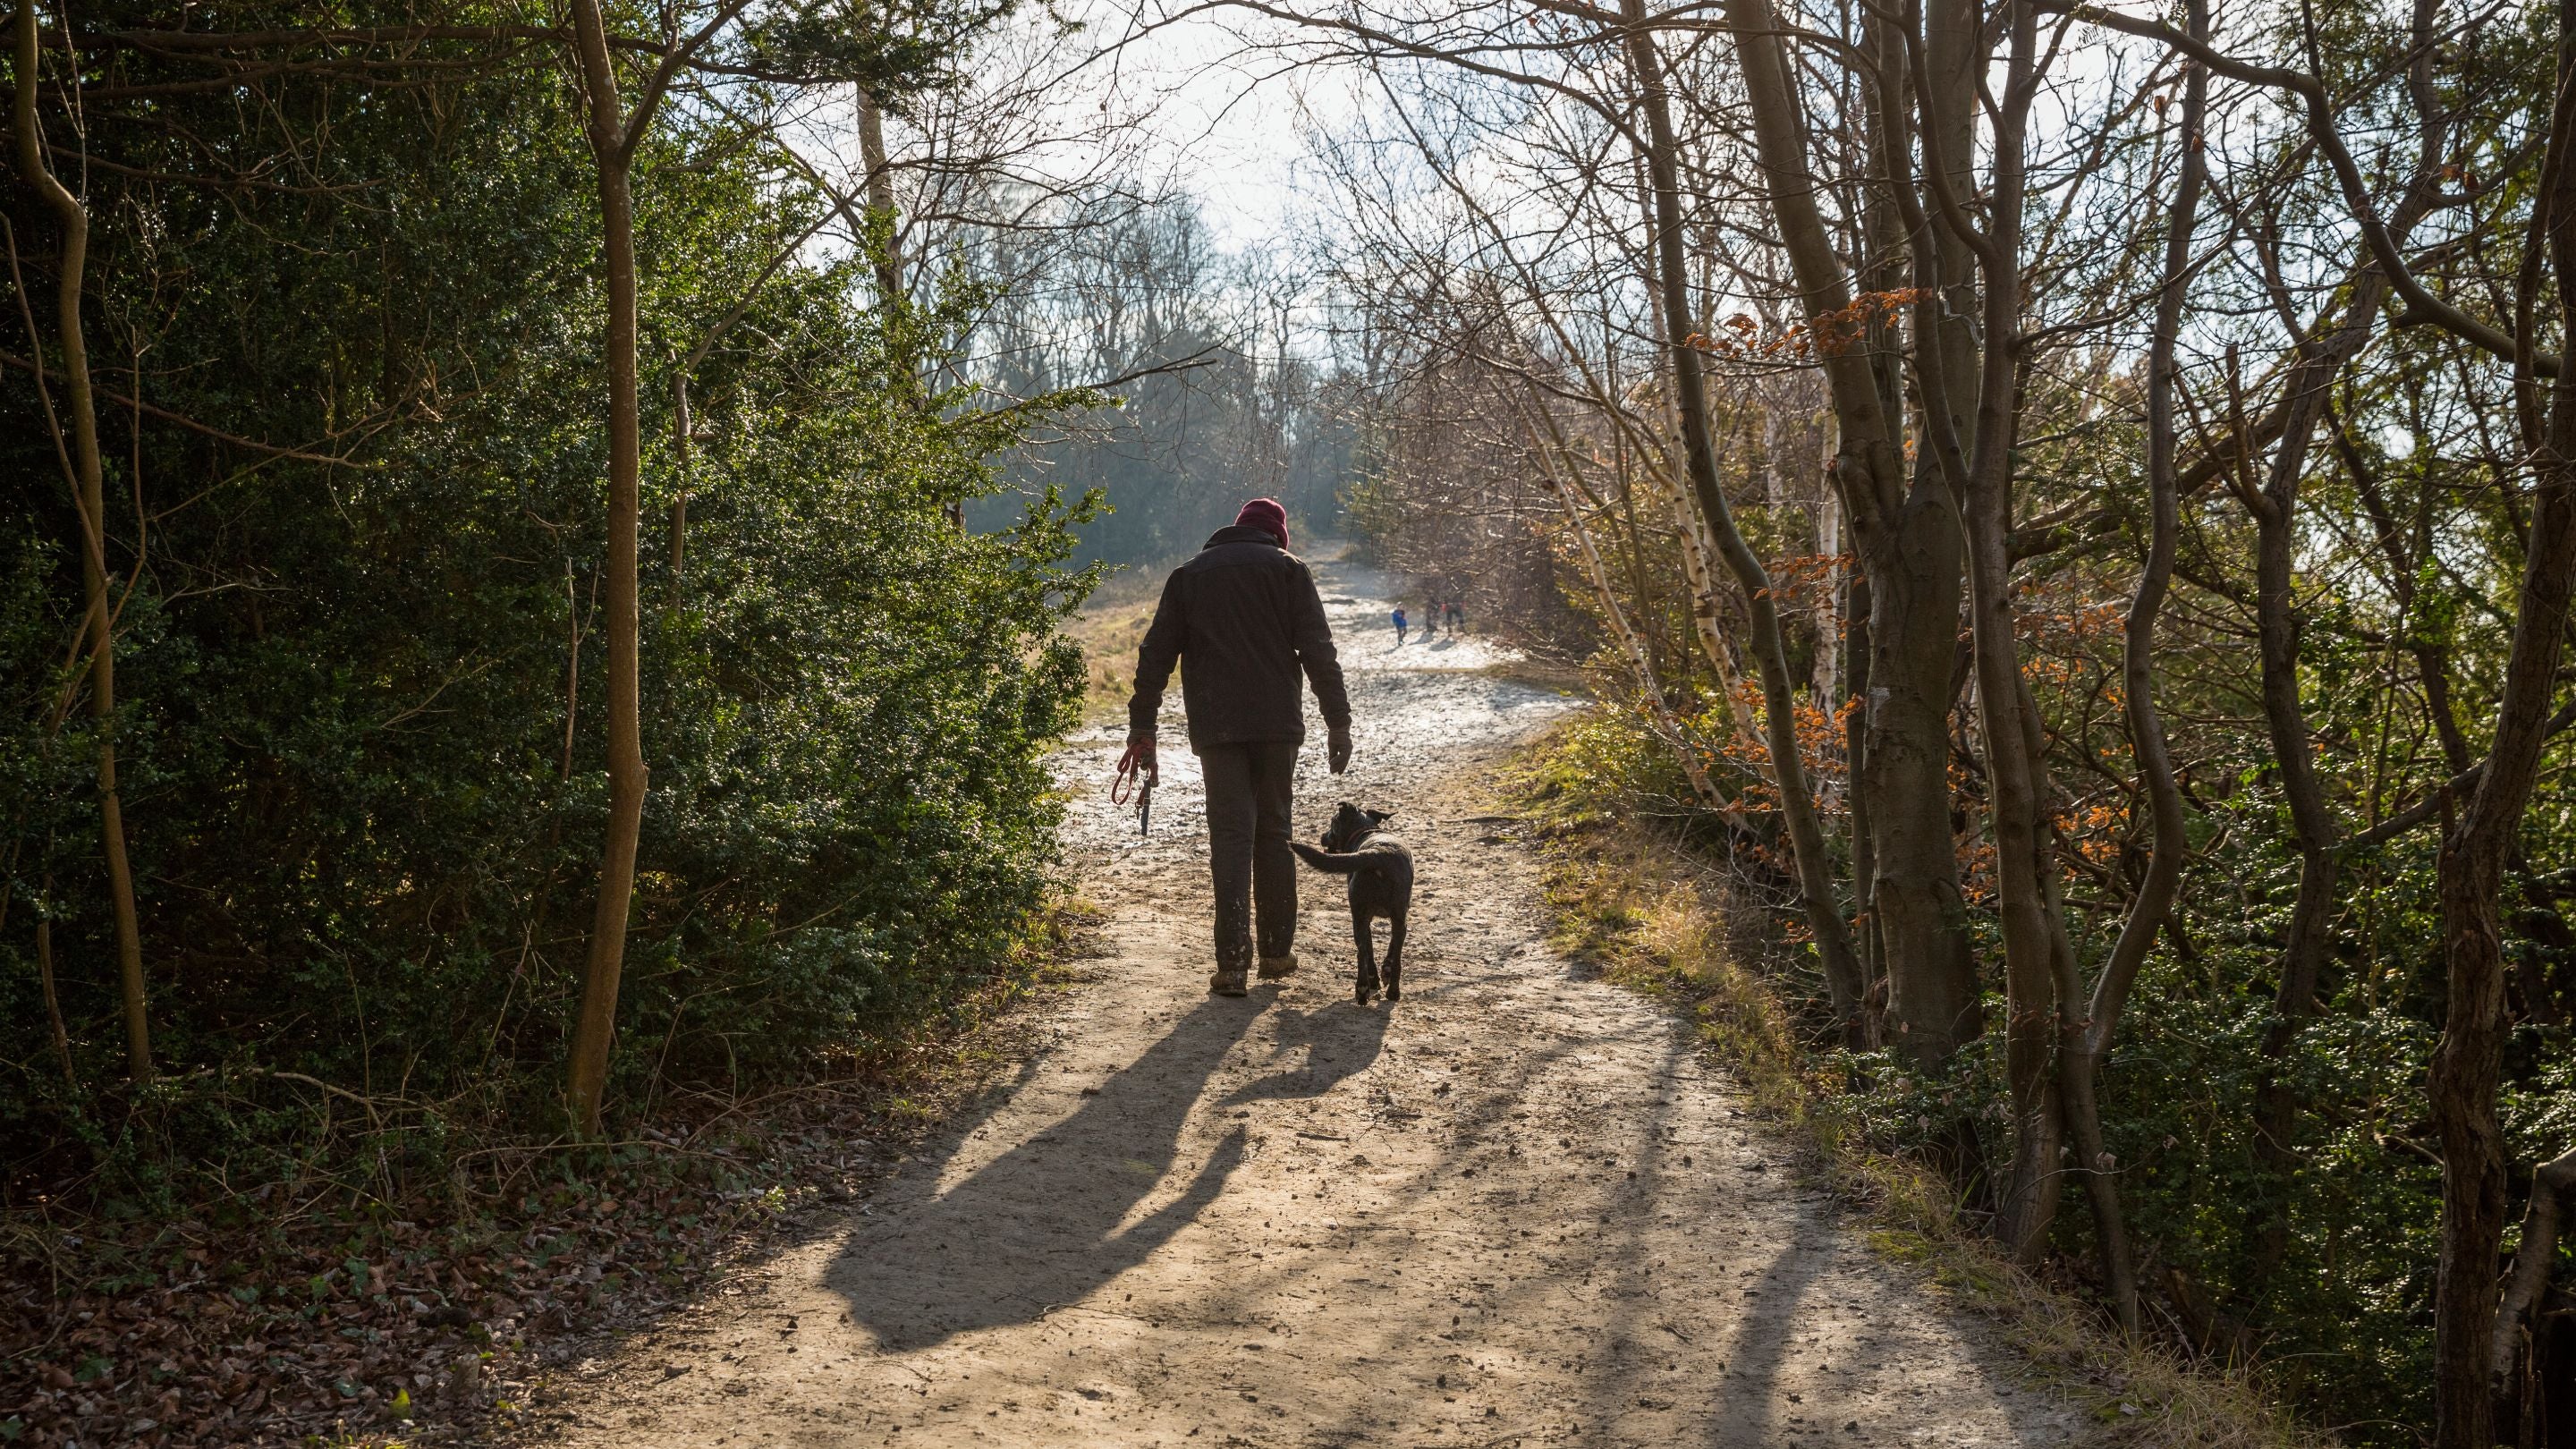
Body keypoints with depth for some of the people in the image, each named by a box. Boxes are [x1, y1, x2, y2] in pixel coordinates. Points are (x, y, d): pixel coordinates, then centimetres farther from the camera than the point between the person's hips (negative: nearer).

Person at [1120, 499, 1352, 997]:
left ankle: (1233, 962, -10)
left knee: (1230, 837, -2)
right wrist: (1337, 722, -1)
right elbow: (1319, 651, -2)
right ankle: (1277, 951, 16)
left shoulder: (1188, 574, 14)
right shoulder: (1286, 568, 7)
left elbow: (1155, 656, 10)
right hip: (1277, 724, 0)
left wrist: (1142, 727, 13)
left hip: (1215, 728, 1)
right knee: (1273, 833, 12)